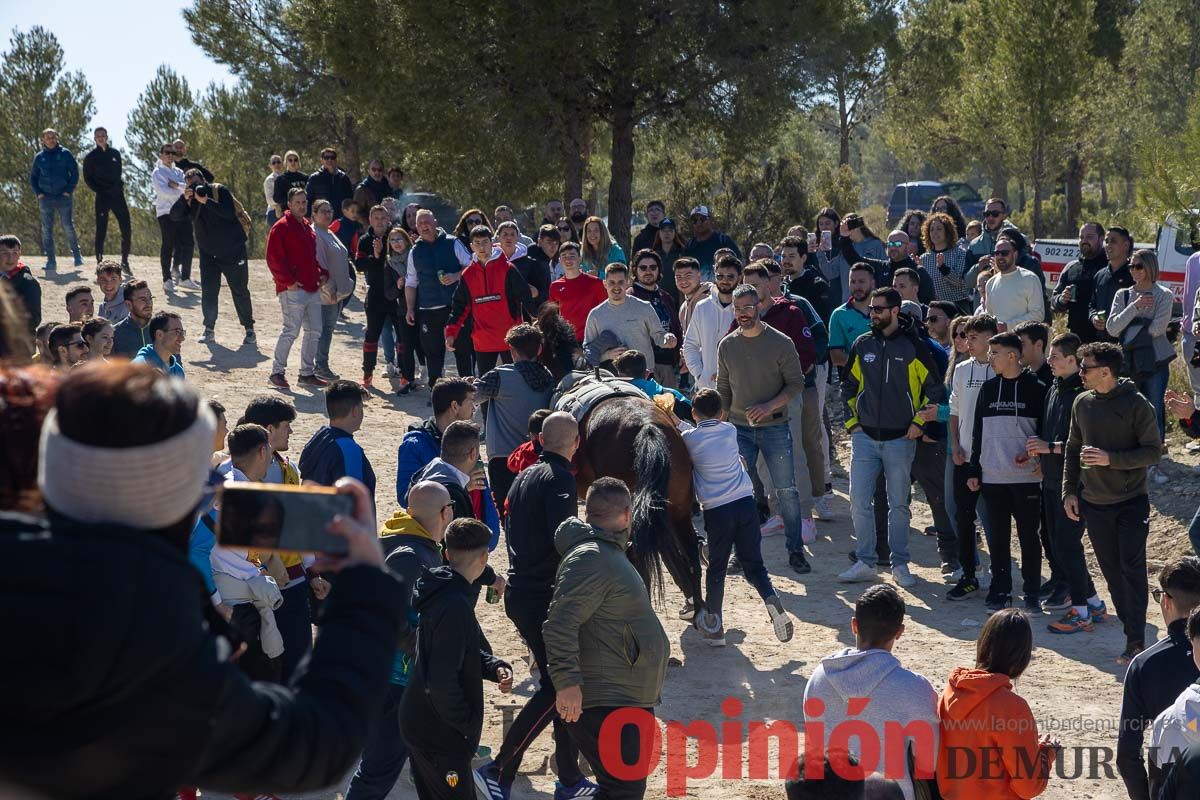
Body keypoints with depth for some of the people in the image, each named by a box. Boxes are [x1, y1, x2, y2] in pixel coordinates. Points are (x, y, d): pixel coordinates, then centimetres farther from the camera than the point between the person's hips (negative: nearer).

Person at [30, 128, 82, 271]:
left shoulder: (65, 154, 2)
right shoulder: (39, 157, 8)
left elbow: (74, 172, 3)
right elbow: (33, 177, 15)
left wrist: (69, 190, -6)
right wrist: (38, 193, 2)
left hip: (63, 196, -2)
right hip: (45, 198, 2)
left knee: (68, 226, -8)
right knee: (47, 229, 1)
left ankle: (77, 254, 7)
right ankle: (50, 260, 5)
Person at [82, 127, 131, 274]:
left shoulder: (115, 153, 10)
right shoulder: (91, 156, 2)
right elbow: (88, 179, 2)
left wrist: (120, 185, -1)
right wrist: (99, 190, -7)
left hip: (117, 195, 3)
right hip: (102, 197, -3)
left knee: (126, 230, 1)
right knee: (101, 232, -2)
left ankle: (125, 262, 13)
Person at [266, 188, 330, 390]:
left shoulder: (308, 227, 19)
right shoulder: (281, 227, -7)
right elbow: (274, 258, -12)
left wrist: (322, 273, 13)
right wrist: (288, 281, -17)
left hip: (312, 288, 9)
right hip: (292, 289, -9)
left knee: (314, 331, 9)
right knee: (291, 330, -10)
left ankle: (307, 373, 18)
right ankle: (277, 372, -2)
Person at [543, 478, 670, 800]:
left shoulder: (606, 552, 16)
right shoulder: (590, 559, -19)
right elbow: (560, 624, -27)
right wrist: (567, 682, -30)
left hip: (627, 700, 11)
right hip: (606, 704, -11)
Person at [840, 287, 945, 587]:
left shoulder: (914, 346, -5)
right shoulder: (862, 345, 6)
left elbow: (935, 388, 0)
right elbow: (848, 386, 16)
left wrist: (919, 423, -5)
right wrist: (852, 422, 7)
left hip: (900, 439, -3)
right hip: (865, 437, 3)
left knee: (899, 504, 5)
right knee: (859, 501, -1)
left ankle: (900, 564, 15)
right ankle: (865, 563, 9)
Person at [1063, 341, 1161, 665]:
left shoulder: (1137, 405, -11)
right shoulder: (1082, 403, 5)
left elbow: (1153, 452, -12)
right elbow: (1073, 448, 14)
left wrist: (1111, 458, -22)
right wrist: (1069, 490, 8)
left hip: (1131, 503, -5)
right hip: (1093, 504, 5)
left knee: (1132, 570, -7)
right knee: (1111, 571, 9)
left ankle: (1135, 641, -6)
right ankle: (1131, 629, 20)